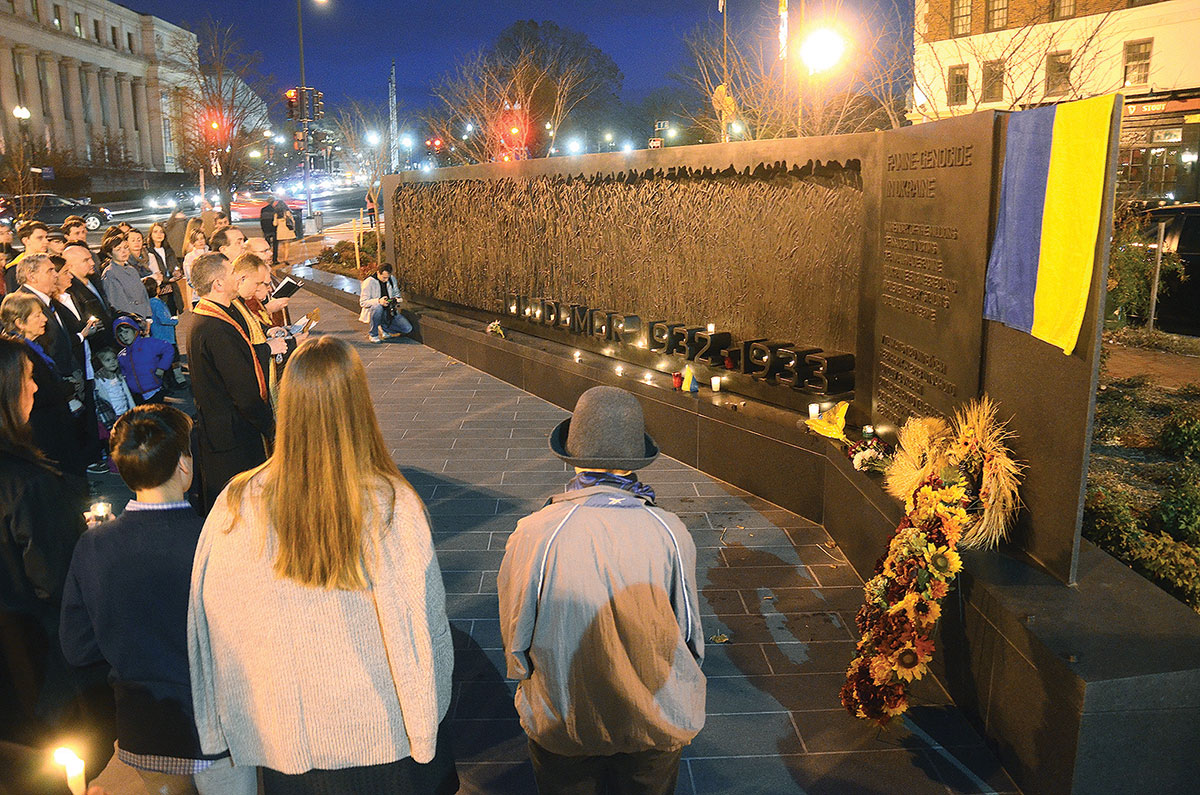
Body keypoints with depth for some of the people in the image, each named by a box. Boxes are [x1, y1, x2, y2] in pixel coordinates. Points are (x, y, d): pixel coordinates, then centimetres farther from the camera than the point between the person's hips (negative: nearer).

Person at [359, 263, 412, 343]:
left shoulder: (392, 279, 4)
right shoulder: (369, 282, -12)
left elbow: (397, 294, 19)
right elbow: (363, 302, -16)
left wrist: (396, 299, -8)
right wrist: (378, 301, -33)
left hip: (389, 311, 4)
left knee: (408, 329, -14)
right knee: (378, 306, -42)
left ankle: (383, 327, 10)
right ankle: (373, 334, -19)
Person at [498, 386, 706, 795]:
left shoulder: (533, 535, -25)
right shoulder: (670, 534, -20)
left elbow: (515, 638, -10)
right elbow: (689, 634, -5)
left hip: (561, 719, -1)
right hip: (657, 720, 1)